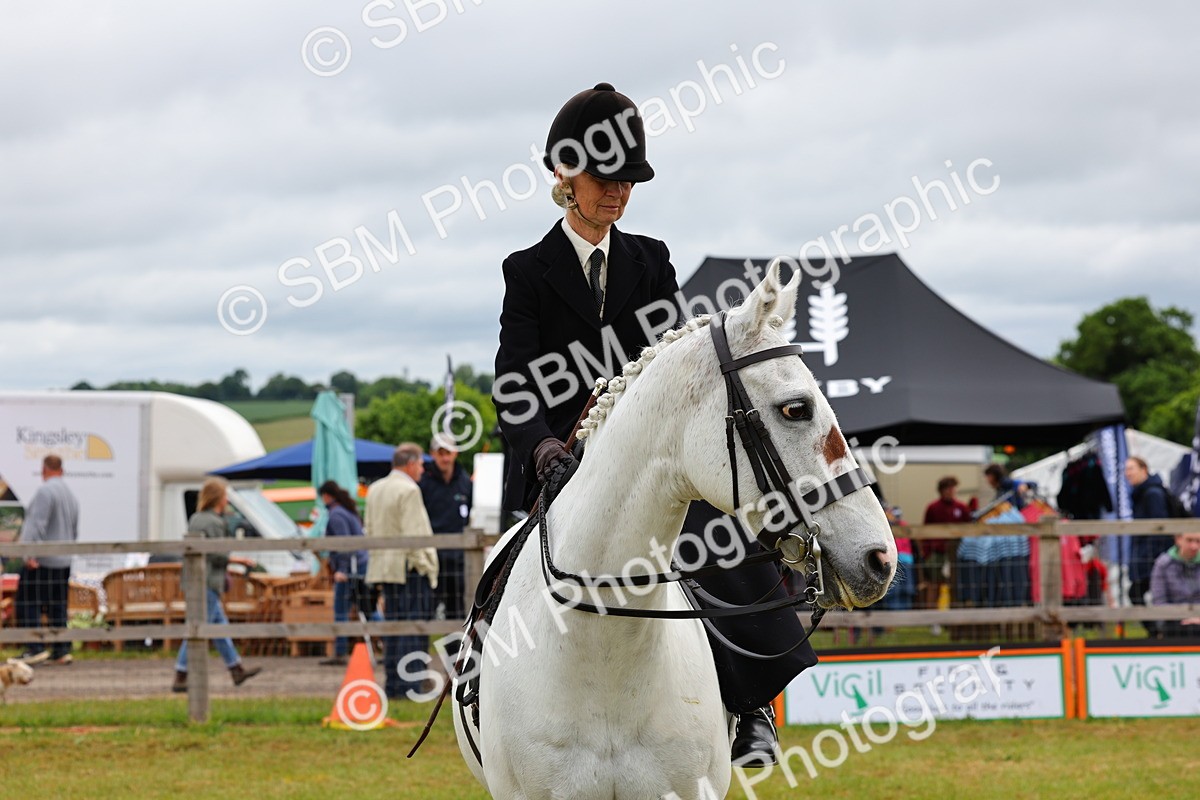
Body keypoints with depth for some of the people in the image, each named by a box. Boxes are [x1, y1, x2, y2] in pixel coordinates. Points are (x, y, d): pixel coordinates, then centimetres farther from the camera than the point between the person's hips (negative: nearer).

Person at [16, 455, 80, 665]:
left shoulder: (45, 491, -11)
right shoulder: (71, 495, 16)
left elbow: (37, 524, -21)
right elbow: (74, 532, 22)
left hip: (42, 561, -8)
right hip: (63, 561, 8)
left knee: (27, 603, -5)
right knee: (57, 606, 11)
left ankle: (35, 648, -12)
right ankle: (61, 650, 9)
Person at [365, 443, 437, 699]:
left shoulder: (374, 490, 14)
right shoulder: (409, 490, -13)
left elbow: (370, 531, 17)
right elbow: (412, 535, -17)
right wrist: (425, 566, -12)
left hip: (384, 566, 9)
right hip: (409, 568, -9)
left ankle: (392, 685, 12)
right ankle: (409, 686, -11)